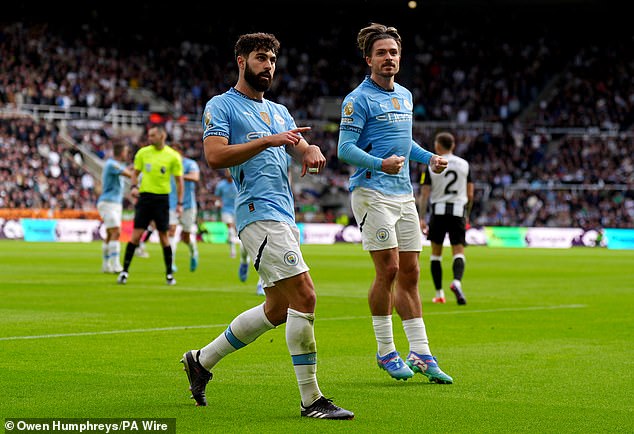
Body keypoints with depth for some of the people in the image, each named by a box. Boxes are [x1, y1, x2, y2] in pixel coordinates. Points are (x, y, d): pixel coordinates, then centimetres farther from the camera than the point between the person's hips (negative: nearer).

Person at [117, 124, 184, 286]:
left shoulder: (173, 156, -2)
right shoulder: (143, 153, 4)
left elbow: (179, 180, 3)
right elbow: (135, 172, 14)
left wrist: (180, 203, -2)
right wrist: (134, 186, -7)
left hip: (162, 198, -1)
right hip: (145, 196, 1)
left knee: (163, 236, 2)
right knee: (136, 234, -5)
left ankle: (169, 274, 13)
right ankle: (125, 271, -1)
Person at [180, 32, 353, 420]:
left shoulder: (280, 112, 24)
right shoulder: (221, 106, 0)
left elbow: (304, 149, 17)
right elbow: (215, 155, -14)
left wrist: (313, 151, -7)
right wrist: (268, 141, -17)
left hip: (284, 216, 9)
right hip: (259, 213, -9)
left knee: (278, 309, 12)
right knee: (304, 295, -17)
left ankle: (202, 360, 28)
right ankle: (311, 400, -12)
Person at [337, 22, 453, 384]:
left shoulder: (405, 96, 17)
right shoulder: (358, 99, -7)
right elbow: (345, 149, -13)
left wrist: (429, 158, 13)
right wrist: (380, 164, -28)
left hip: (404, 194, 7)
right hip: (372, 192, -7)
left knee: (410, 273, 7)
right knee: (388, 269, -10)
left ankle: (421, 354, 9)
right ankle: (386, 352, 2)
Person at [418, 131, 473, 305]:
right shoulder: (464, 164, 6)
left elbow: (424, 194, -4)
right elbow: (470, 194, 8)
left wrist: (421, 218, -1)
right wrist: (466, 214, 20)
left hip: (438, 211, -1)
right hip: (458, 211, 1)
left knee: (436, 253, 11)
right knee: (459, 252, -1)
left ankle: (439, 294, 10)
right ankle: (457, 282, -31)